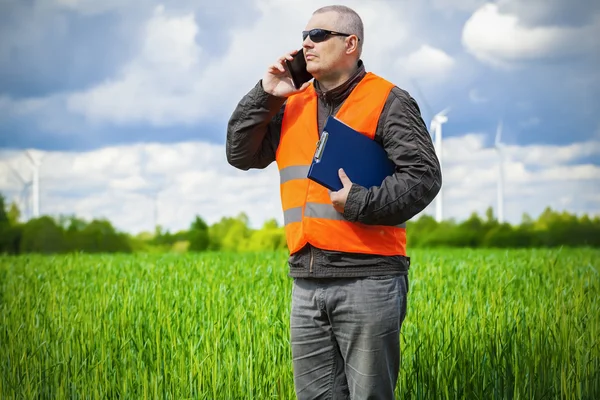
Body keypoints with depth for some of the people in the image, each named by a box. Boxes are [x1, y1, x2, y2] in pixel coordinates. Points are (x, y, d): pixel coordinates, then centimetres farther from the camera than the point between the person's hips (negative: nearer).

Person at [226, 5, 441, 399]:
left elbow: (424, 177, -8)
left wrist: (361, 201, -19)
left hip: (368, 278, -6)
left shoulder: (387, 102, -1)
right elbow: (241, 154, 12)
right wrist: (265, 95, 3)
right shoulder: (293, 104, 16)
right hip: (307, 282, 6)